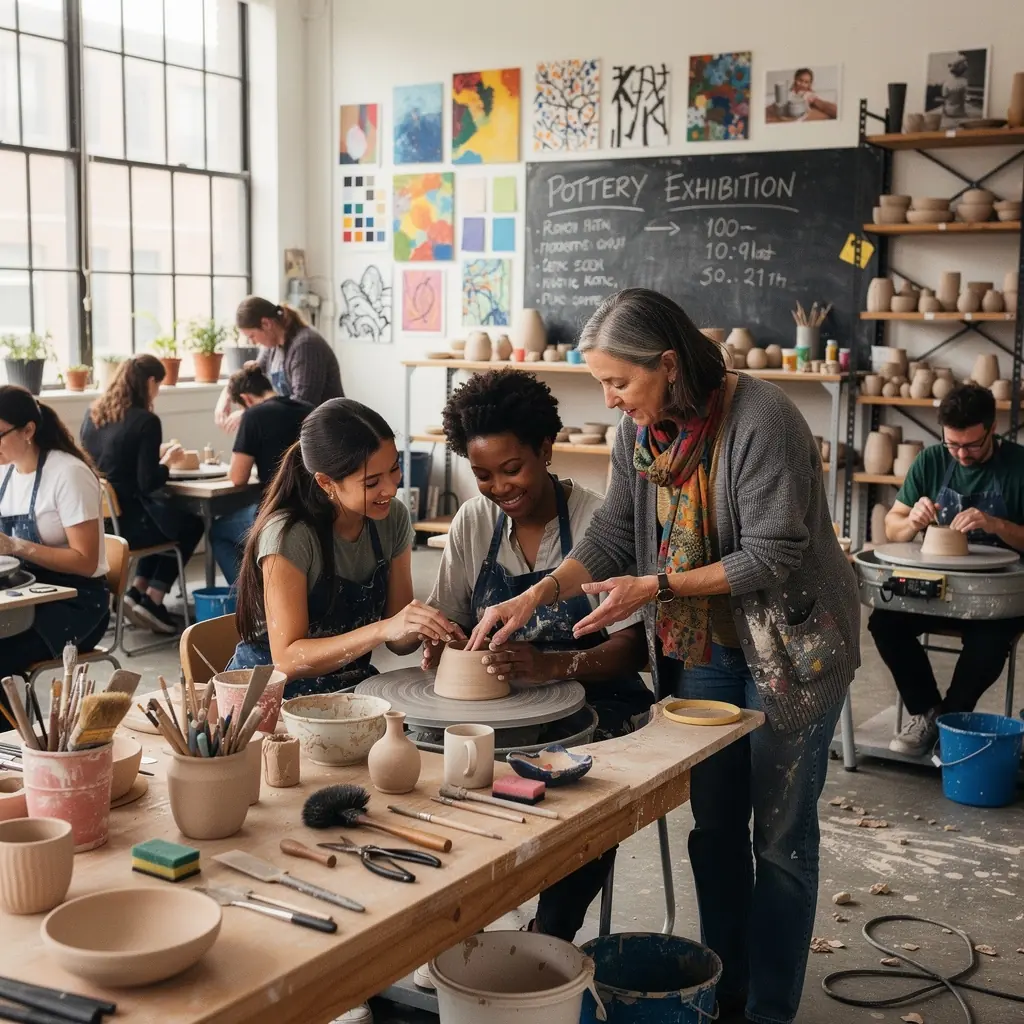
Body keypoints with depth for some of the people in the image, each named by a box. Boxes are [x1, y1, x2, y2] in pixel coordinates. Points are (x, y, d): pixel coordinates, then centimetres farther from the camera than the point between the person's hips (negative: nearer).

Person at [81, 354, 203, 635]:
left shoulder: (92, 414, 6)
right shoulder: (145, 420, -15)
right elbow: (148, 483, -16)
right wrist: (167, 462, 2)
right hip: (125, 522, -7)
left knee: (169, 519, 32)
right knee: (192, 525, 21)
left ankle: (136, 592, 23)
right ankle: (151, 601, 16)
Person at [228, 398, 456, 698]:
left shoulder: (394, 518, -4)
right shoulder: (288, 536, -22)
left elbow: (398, 640, 2)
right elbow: (287, 660, -23)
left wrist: (422, 628, -21)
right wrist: (383, 629, -33)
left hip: (352, 683, 6)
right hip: (275, 692, -6)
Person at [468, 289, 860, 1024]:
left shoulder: (760, 420, -24)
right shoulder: (642, 429, -2)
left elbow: (774, 556, -23)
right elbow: (612, 534, 1)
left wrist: (655, 587, -26)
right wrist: (538, 595, -13)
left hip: (789, 649, -6)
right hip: (701, 648, 7)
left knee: (781, 837, 4)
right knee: (714, 826, 14)